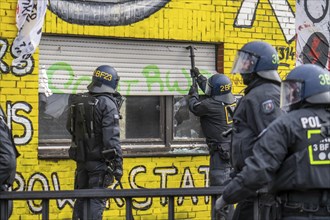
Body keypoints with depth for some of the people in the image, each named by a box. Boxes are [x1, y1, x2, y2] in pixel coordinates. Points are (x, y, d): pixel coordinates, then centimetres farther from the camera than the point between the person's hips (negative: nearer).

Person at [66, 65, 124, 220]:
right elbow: (112, 137, -19)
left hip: (82, 159, 6)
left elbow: (70, 128, 19)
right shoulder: (108, 104, -14)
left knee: (81, 198, 16)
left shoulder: (78, 101, 7)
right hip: (100, 160, -6)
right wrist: (117, 163, -17)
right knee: (96, 201, -4)